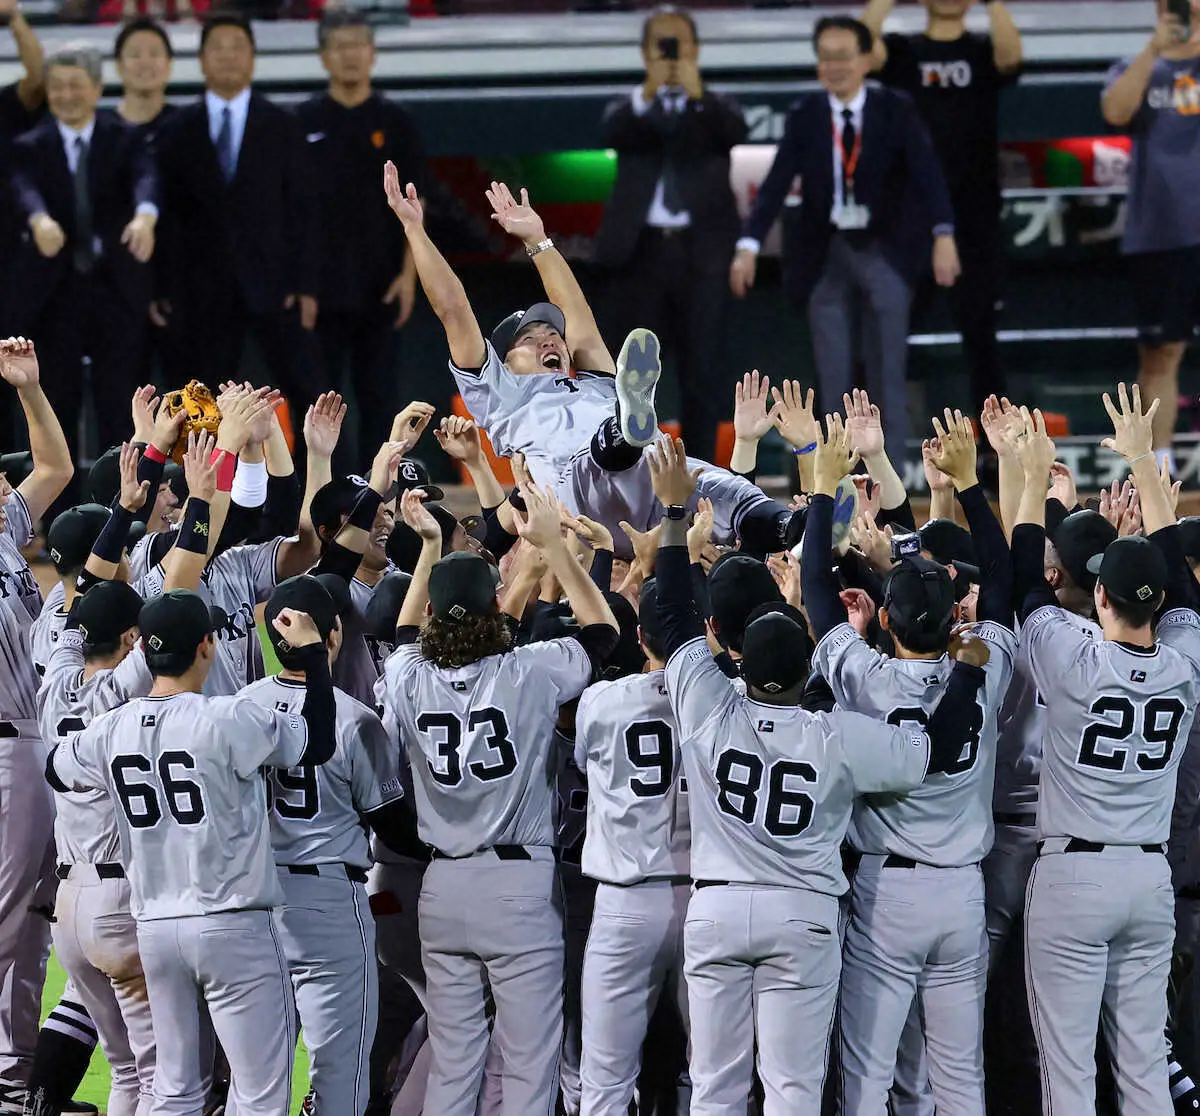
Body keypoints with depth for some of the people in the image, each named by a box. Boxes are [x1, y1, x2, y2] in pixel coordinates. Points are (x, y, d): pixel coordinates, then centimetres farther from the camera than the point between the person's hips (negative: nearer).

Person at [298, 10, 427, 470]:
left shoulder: (395, 123, 4)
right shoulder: (303, 122, 3)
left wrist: (408, 274, -5)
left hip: (381, 289, 0)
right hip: (319, 288, 0)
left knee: (377, 396, 3)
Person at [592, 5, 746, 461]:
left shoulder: (715, 107, 11)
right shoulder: (629, 109, 12)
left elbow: (735, 131, -12)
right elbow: (613, 134, -12)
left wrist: (698, 94, -30)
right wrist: (647, 93, -30)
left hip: (702, 254, 0)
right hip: (640, 252, 0)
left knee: (704, 372, -1)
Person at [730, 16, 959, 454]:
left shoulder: (896, 110, -6)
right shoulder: (804, 116, -1)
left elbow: (927, 172, -18)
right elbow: (776, 183, -8)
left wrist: (943, 236, -33)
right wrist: (749, 246, -21)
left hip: (885, 251, -2)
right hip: (826, 251, 2)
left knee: (887, 370, -7)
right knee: (833, 376, 3)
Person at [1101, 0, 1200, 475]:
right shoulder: (1137, 70, 12)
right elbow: (1116, 111, -8)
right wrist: (1153, 49, -15)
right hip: (1157, 235, 1)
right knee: (1159, 355, 2)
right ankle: (1159, 466, 5)